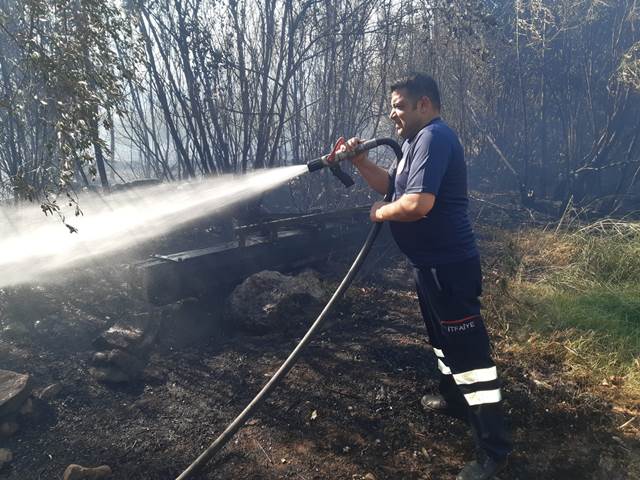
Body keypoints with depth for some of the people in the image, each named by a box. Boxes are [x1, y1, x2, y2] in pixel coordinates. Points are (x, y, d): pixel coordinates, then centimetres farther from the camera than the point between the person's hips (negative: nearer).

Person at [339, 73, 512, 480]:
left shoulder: (434, 137, -19)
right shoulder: (417, 141, 17)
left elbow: (418, 203, -30)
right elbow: (388, 183, 18)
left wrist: (380, 213, -12)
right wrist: (359, 160, 3)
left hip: (449, 264, -11)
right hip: (432, 262, 11)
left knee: (468, 350, -5)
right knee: (442, 338, 25)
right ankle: (455, 398, 46)